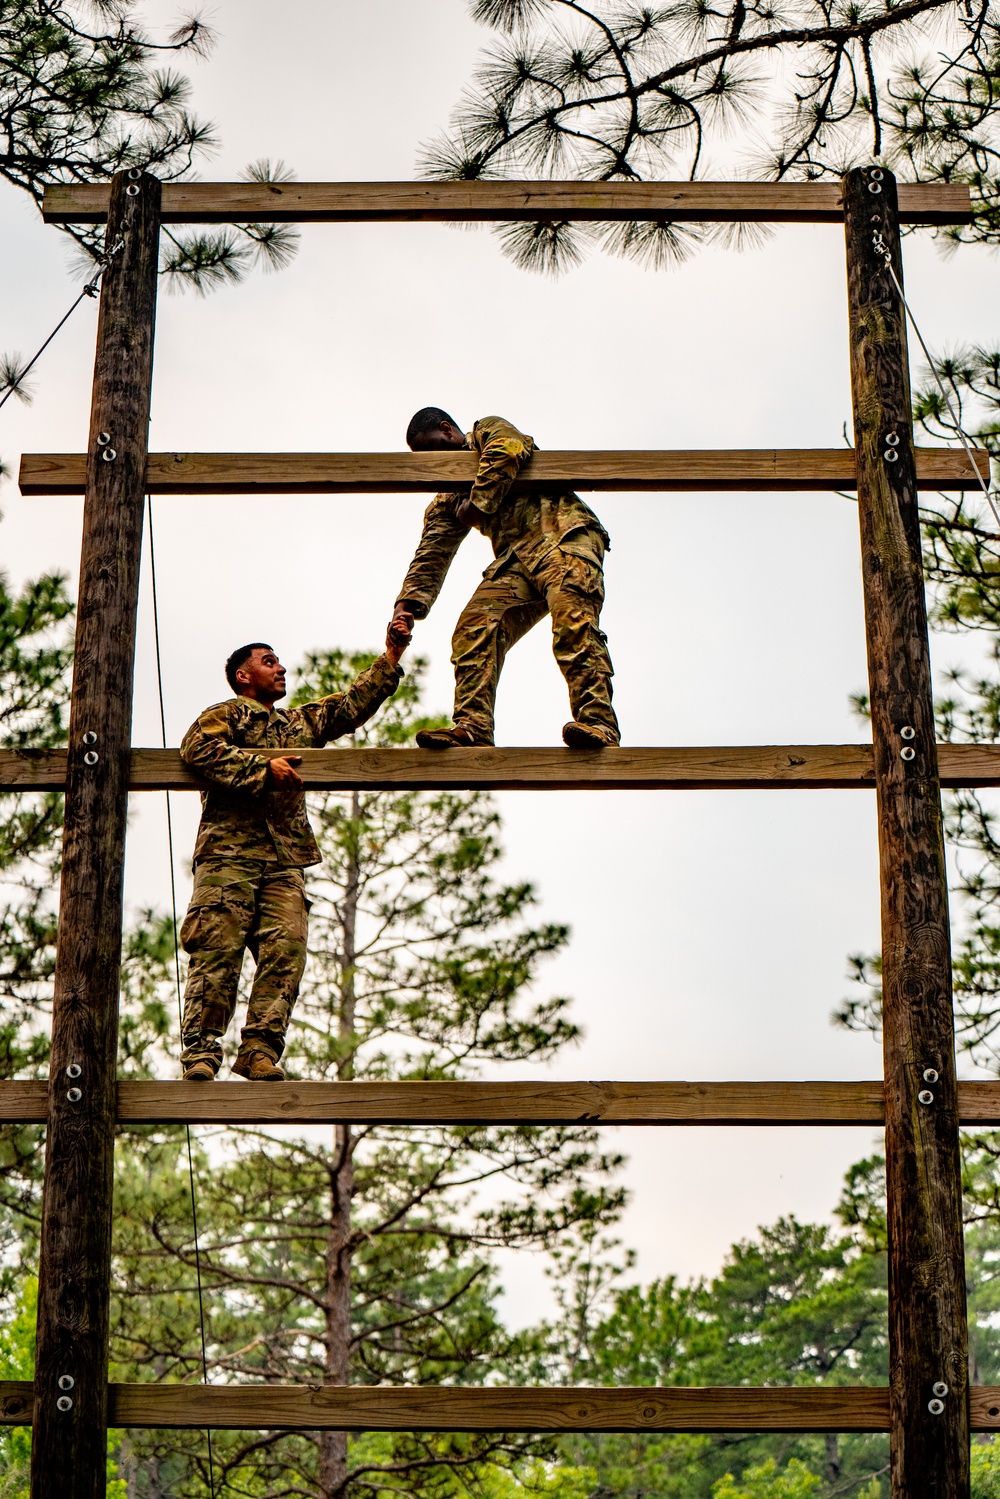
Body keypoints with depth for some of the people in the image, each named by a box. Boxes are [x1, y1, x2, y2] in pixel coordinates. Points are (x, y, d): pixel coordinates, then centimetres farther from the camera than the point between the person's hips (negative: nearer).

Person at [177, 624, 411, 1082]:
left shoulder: (301, 723, 32)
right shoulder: (225, 714, 13)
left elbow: (354, 702, 30)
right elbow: (197, 747, -8)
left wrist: (391, 655, 21)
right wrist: (263, 767, -12)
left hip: (285, 861, 5)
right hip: (229, 851, -5)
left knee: (285, 951, -12)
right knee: (218, 950, -13)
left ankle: (260, 1052, -15)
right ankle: (200, 1052, -14)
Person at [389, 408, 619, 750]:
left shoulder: (489, 430, 15)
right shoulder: (446, 502, 30)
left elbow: (506, 451, -10)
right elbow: (432, 553, 18)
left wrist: (478, 504, -2)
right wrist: (408, 604, 4)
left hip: (563, 532, -7)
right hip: (514, 558, 7)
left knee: (573, 622, -27)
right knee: (474, 628, -15)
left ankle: (598, 724, -38)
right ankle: (472, 728, -24)